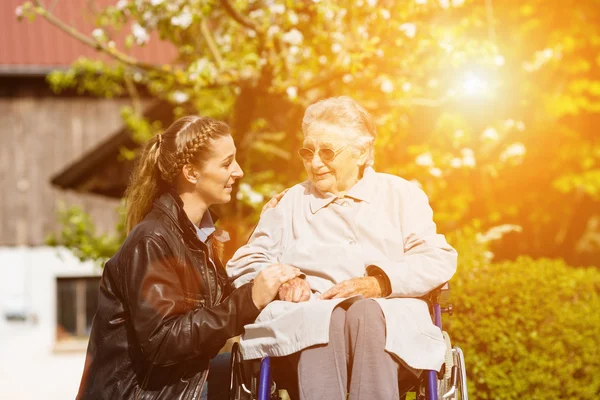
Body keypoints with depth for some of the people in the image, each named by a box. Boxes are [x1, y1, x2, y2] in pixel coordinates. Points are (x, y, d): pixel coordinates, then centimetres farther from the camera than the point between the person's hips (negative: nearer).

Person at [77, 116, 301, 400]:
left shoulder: (199, 229, 6)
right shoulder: (153, 242, -19)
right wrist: (249, 301, -28)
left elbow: (216, 307, 3)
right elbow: (162, 341, -26)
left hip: (180, 376, 8)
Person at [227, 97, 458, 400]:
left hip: (389, 320, 0)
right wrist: (280, 281, -6)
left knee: (367, 313, -37)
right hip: (307, 318, 1)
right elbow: (244, 265, 17)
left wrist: (379, 283, -11)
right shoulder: (289, 203, 25)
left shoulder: (401, 195, 20)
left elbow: (438, 261, 6)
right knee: (322, 319, -36)